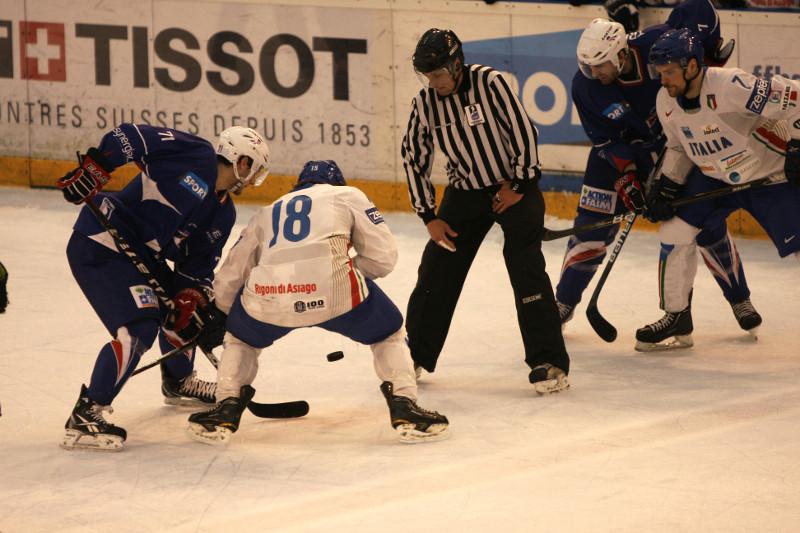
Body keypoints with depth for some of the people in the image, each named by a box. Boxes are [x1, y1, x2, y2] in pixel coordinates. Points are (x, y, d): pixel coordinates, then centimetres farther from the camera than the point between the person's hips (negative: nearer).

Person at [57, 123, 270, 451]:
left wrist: (192, 297, -5)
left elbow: (199, 265, 13)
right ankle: (84, 417, -19)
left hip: (143, 255, 10)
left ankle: (178, 384, 48)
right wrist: (93, 169, -24)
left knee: (186, 311, 21)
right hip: (100, 243, -10)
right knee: (139, 327, -21)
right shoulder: (194, 156, -12)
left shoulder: (223, 214, 13)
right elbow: (128, 136, -16)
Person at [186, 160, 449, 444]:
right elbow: (383, 256, 17)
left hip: (267, 294, 2)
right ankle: (405, 409, 13)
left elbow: (226, 284, 33)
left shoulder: (266, 214, 35)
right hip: (334, 289, -2)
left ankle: (225, 412, 22)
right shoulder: (348, 195, 27)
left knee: (242, 337, 34)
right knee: (388, 331, 24)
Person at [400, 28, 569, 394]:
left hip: (513, 186, -5)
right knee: (436, 273, 4)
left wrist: (518, 184, -13)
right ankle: (415, 354, 20)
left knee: (527, 270, -15)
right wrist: (430, 216, 0)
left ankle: (549, 363, -13)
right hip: (465, 192, 5)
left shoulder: (489, 83, -20)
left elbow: (523, 130, -16)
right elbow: (414, 159, 2)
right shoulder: (424, 104, -6)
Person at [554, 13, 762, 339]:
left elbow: (700, 9, -17)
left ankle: (739, 299, 14)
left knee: (707, 221, -2)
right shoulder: (585, 86, -23)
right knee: (592, 224, -5)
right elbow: (602, 139, -16)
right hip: (621, 150, 1)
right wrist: (627, 174, -25)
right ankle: (564, 303, 11)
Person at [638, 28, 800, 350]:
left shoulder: (732, 87, -32)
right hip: (714, 176, 6)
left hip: (771, 175, -6)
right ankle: (677, 317, 12)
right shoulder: (666, 101, -8)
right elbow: (679, 147, 10)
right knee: (675, 232, -4)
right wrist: (666, 189, 2)